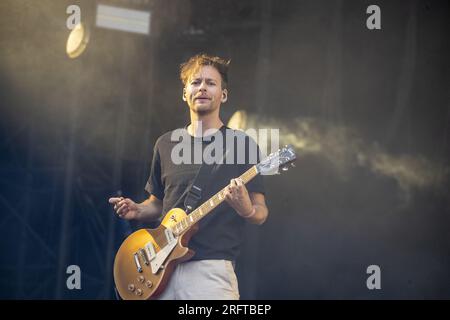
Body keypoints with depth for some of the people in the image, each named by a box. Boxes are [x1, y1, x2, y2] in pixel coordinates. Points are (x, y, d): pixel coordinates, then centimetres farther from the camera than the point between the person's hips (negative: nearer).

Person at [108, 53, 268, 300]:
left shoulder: (242, 144, 0)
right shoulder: (165, 144, 12)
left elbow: (261, 213, 0)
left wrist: (246, 210, -21)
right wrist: (137, 211, 2)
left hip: (211, 269, -4)